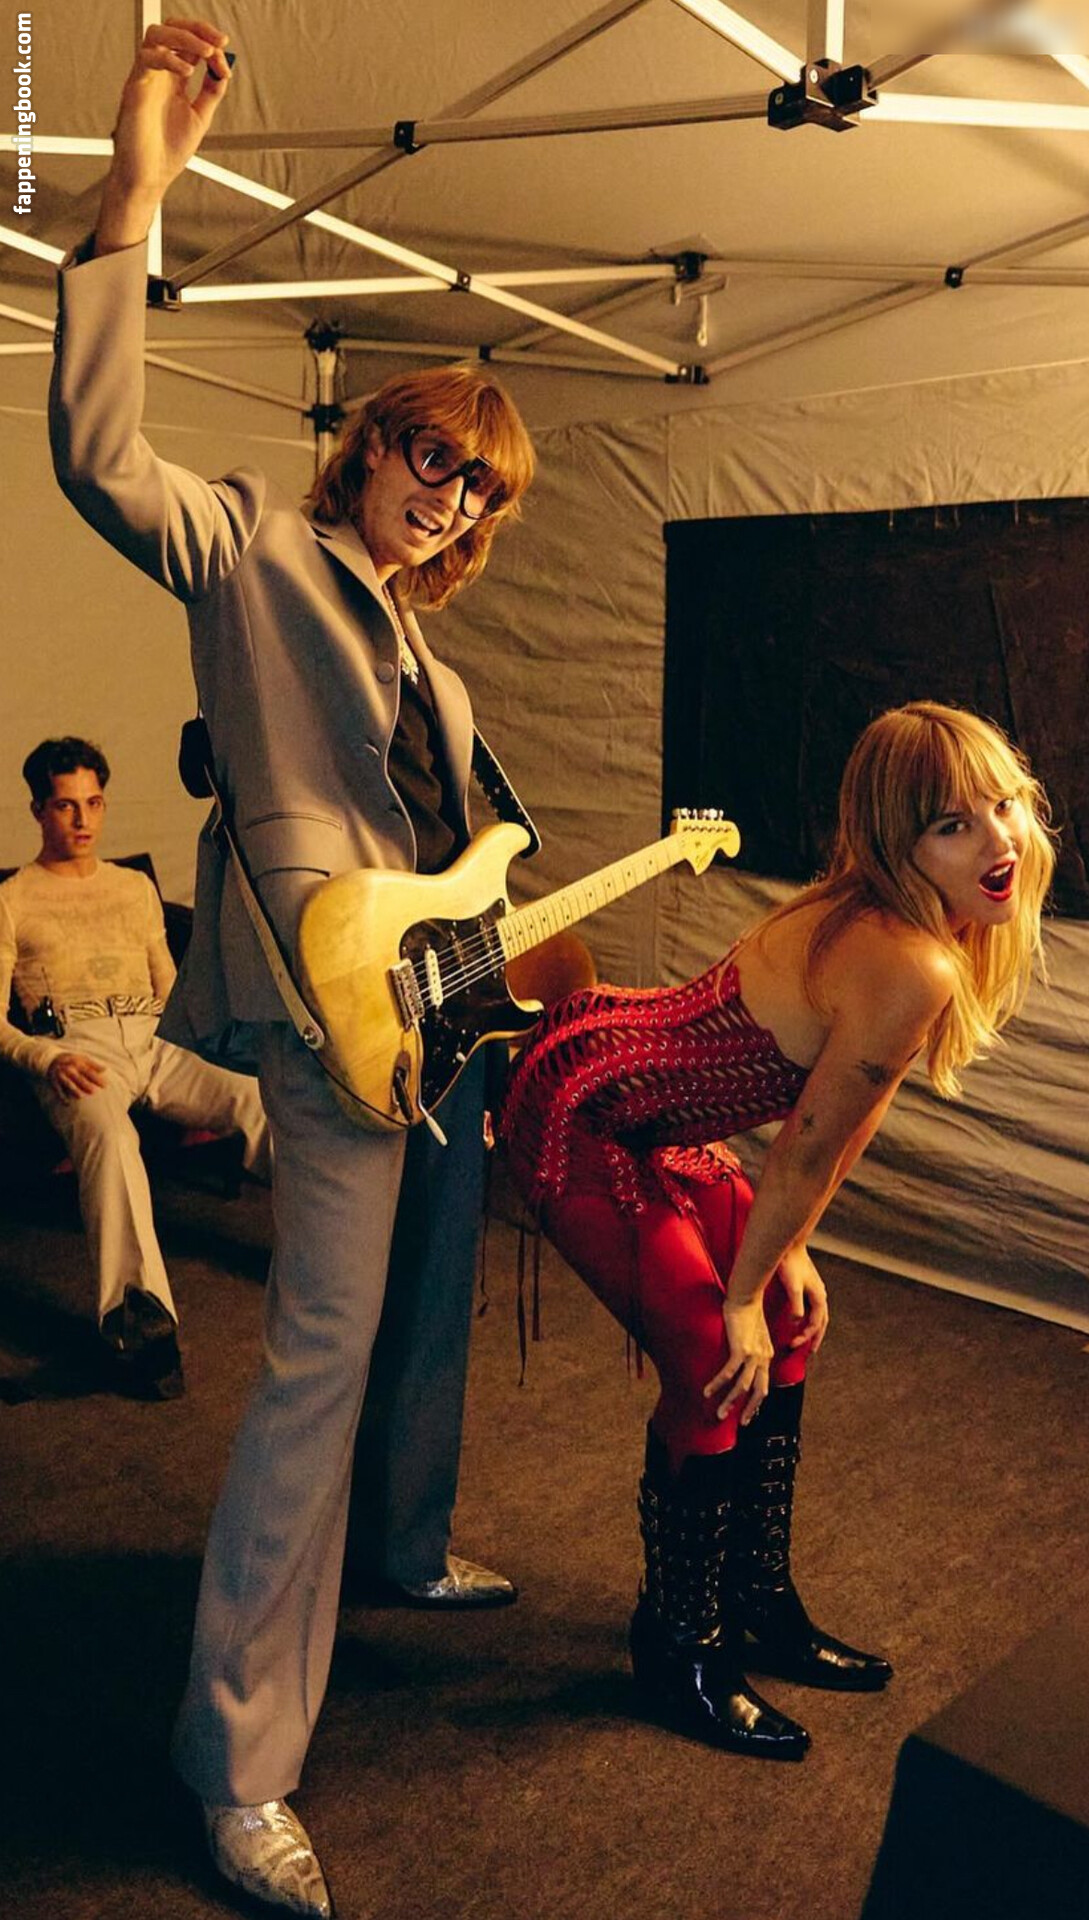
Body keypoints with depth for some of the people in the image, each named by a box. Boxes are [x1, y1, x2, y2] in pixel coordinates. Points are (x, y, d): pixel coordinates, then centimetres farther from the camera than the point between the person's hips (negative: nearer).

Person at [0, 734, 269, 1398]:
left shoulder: (137, 887, 27)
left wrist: (195, 1062, 7)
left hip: (153, 1041, 4)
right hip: (77, 1049, -4)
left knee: (257, 1099, -27)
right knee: (108, 1133, -39)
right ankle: (139, 1315, -51)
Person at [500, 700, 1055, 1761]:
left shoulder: (871, 918, -1)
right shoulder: (912, 969, -30)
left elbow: (840, 1122, 7)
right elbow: (810, 1145, -19)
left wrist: (785, 1256, 11)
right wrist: (744, 1293, -6)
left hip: (646, 1116, 10)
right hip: (578, 1122, -10)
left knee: (785, 1336, 14)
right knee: (718, 1371, -6)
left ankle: (760, 1607, 33)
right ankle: (678, 1652, 19)